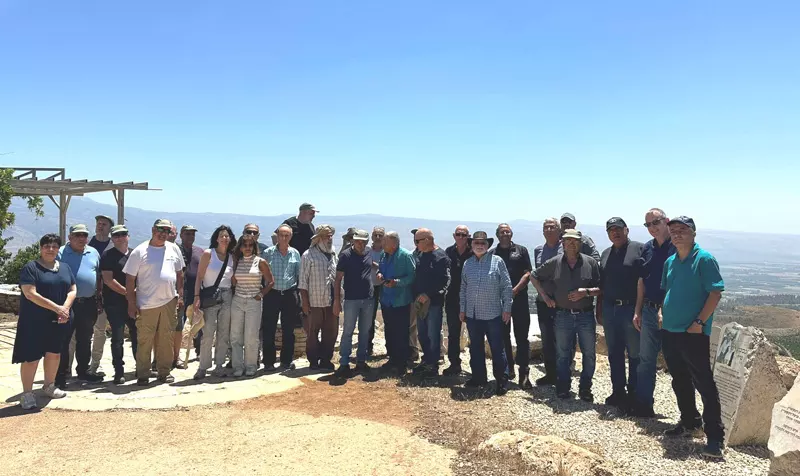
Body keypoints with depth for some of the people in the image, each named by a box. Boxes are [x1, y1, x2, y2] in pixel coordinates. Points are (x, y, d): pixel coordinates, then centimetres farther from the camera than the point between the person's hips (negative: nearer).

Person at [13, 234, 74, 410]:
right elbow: (30, 294, -17)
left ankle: (49, 385, 31)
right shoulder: (30, 268, -7)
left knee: (55, 353, 14)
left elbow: (72, 290, 6)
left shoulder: (65, 267, 10)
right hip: (35, 321, -5)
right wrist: (56, 308, -21)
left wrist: (65, 308, -13)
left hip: (60, 321, 6)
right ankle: (27, 393, 8)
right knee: (31, 357, -2)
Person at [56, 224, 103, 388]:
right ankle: (60, 375, 8)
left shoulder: (93, 253, 10)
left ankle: (83, 371, 27)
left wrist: (99, 296, 11)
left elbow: (99, 276, 15)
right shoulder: (61, 253, -4)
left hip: (89, 303, 5)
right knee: (63, 341, 0)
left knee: (85, 340, 15)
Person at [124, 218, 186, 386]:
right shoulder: (139, 251, -2)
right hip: (146, 304, -3)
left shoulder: (174, 249, 9)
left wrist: (180, 295, 10)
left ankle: (164, 372, 19)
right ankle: (142, 375, 12)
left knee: (166, 339, 8)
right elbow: (130, 279, -2)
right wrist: (131, 303, -5)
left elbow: (179, 273, 17)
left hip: (169, 302, 3)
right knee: (144, 341, 2)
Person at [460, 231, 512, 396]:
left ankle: (502, 380, 12)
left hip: (493, 314, -4)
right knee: (475, 347, 14)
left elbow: (507, 286, -5)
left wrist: (507, 308, -7)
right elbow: (463, 288, 13)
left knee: (497, 348, 2)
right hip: (472, 314, 4)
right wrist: (462, 309, 11)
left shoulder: (497, 261, -4)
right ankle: (478, 377, 27)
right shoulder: (467, 264, 8)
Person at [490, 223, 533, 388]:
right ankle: (508, 368, 21)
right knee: (503, 336, 8)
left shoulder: (521, 250, 7)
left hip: (519, 298, -2)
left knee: (522, 336, -3)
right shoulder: (492, 254, 11)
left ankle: (524, 373, -3)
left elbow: (527, 274, 0)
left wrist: (515, 290, -12)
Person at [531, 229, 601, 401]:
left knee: (589, 354, 5)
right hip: (563, 315, 0)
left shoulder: (591, 262, -1)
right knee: (562, 354, 8)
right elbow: (534, 276, 11)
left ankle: (585, 389, 19)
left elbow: (602, 288, -1)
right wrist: (544, 295, 4)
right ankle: (563, 388, 20)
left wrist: (586, 292, -18)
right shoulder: (554, 263, 1)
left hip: (586, 315, 0)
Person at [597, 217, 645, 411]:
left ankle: (633, 394, 15)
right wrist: (599, 310, 14)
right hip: (610, 309, 6)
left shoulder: (640, 249, -5)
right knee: (614, 354, 13)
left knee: (635, 354, 5)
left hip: (632, 308, -6)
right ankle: (618, 391, 24)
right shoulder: (605, 254, 14)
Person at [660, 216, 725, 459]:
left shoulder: (704, 259, -9)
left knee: (704, 384, -3)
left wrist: (700, 322, -17)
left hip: (693, 333, -7)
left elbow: (715, 293, -13)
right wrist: (662, 311, 7)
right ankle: (689, 422, 33)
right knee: (680, 381, 17)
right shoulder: (670, 262, 12)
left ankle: (714, 437, 3)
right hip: (669, 331, 7)